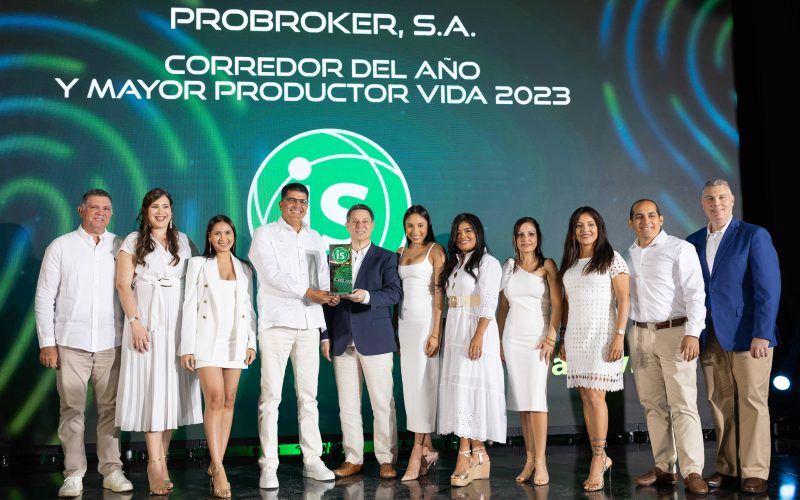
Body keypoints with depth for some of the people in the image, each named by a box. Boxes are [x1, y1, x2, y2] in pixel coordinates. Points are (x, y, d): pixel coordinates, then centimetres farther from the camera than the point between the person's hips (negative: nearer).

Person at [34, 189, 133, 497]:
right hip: (71, 343, -1)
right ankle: (73, 475, 7)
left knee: (110, 409, 3)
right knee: (72, 410, 0)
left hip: (110, 344, 1)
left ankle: (112, 471, 11)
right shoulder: (60, 247, 6)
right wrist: (47, 342, -2)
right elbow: (44, 297, 4)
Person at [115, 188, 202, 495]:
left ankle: (161, 457, 9)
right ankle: (155, 465, -8)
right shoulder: (133, 242, 6)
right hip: (146, 320, -3)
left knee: (172, 386, 1)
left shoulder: (182, 241, 14)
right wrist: (135, 322, -12)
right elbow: (123, 284, -1)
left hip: (178, 321, 3)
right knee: (150, 387, -7)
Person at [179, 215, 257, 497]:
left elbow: (249, 308, 13)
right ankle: (219, 469, -15)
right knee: (215, 400, -14)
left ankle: (216, 464, 10)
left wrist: (251, 342, 3)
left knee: (229, 402, 3)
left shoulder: (244, 268, 13)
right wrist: (187, 347, -7)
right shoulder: (198, 264, 4)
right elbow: (189, 306, -1)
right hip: (208, 339, -3)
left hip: (235, 341, 4)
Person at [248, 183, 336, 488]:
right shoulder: (265, 235, 3)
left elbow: (323, 276, 15)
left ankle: (312, 461, 12)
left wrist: (329, 293, -7)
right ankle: (268, 466, -2)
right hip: (276, 322, -4)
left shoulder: (315, 239, 19)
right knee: (270, 396, -5)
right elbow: (272, 274, -9)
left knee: (308, 396, 7)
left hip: (309, 322, 5)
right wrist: (307, 291, -16)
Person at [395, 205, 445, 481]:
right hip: (404, 322, 6)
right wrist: (395, 329, 9)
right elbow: (398, 292, 15)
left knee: (422, 384, -6)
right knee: (410, 384, 5)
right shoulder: (401, 252, 15)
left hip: (426, 321, -6)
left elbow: (439, 293, -8)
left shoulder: (435, 251, -3)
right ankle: (428, 448, 12)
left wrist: (435, 332, -15)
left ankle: (417, 453, -3)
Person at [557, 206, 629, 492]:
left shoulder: (612, 259, -1)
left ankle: (597, 462, -7)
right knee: (586, 398, 5)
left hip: (601, 335, -5)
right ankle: (601, 458, 14)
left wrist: (619, 335, -15)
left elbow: (623, 299, -7)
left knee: (596, 396, -11)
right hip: (575, 337, 6)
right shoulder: (569, 264, 15)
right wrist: (564, 339, 13)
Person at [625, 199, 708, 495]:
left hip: (674, 332, -5)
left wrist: (692, 333, -19)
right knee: (653, 405, 6)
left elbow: (695, 293, -10)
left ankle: (692, 472, -5)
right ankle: (663, 469, 12)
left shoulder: (680, 249, -4)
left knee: (682, 405, -8)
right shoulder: (630, 254, 13)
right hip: (640, 335, 5)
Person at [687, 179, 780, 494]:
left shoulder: (754, 235, -2)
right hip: (711, 336, 5)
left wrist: (761, 334, -15)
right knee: (720, 403, 7)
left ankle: (755, 473, 5)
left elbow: (769, 288, -8)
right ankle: (727, 468, 15)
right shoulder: (693, 242, 12)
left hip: (747, 335, -4)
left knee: (752, 403, -1)